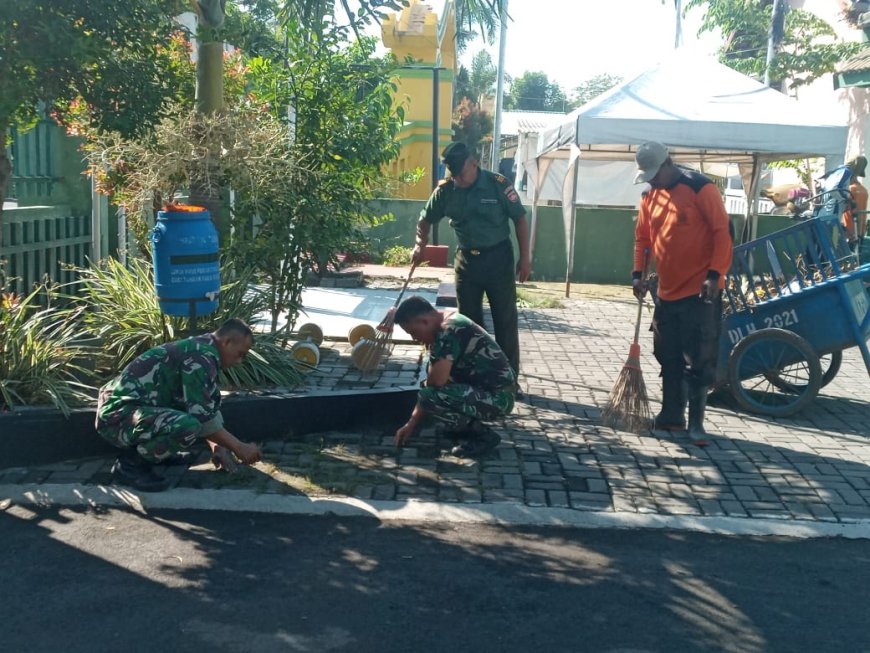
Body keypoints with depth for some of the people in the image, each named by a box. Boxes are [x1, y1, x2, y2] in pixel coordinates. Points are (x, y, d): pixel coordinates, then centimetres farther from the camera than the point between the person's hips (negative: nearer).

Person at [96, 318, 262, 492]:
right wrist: (239, 447, -12)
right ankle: (130, 463, -10)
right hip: (118, 415, -11)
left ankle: (149, 449, 13)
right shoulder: (200, 357, -18)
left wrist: (216, 446, 11)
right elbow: (203, 417, -21)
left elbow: (205, 409, 20)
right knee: (188, 426, -33)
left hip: (131, 407, 11)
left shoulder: (198, 350, 13)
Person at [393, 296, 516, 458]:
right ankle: (469, 427, 16)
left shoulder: (450, 330, -21)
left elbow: (437, 380, -29)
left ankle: (483, 435, -6)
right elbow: (431, 383, 14)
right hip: (489, 392, 10)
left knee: (430, 396, -21)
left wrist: (427, 384, -3)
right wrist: (411, 424, 11)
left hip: (497, 398, -10)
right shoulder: (443, 330, 11)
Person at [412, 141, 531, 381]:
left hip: (498, 258, -3)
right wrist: (420, 245, -9)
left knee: (505, 320, 2)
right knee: (468, 319, 9)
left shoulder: (498, 185, -13)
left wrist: (525, 257, -10)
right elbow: (426, 219, 9)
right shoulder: (445, 190, -4)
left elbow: (520, 219, -6)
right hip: (466, 259, 3)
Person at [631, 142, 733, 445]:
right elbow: (642, 237, 17)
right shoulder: (650, 196, 9)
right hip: (667, 293, 7)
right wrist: (638, 273, 6)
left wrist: (714, 274, -20)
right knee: (669, 358, 13)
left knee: (699, 360, -3)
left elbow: (723, 231, -14)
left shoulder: (700, 188, -11)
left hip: (700, 293, -7)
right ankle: (671, 416, 24)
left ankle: (696, 423, 5)